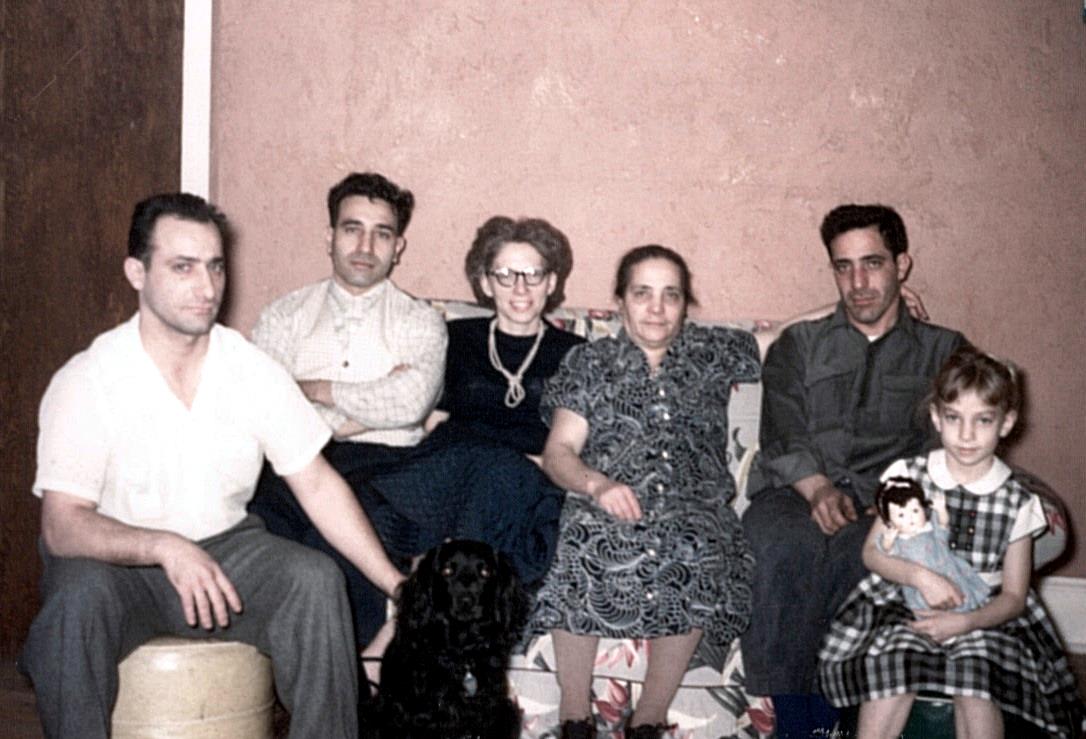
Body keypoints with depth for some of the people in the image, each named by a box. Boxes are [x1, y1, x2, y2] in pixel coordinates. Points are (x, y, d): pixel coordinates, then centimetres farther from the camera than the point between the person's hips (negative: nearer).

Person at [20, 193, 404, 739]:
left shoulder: (253, 370, -2)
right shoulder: (86, 381, -12)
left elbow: (317, 485, 0)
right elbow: (62, 525, -19)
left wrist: (397, 585, -7)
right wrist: (165, 547, -37)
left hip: (225, 550, 3)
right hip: (115, 561, -2)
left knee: (316, 579, -24)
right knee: (79, 598, -35)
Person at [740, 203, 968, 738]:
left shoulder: (943, 352, 23)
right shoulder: (799, 344, 23)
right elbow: (782, 435, 7)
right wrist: (818, 488, -14)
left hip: (885, 501, 0)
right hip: (793, 493, 1)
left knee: (853, 549, -37)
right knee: (790, 545, -36)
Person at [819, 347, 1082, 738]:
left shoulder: (1017, 502, -2)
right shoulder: (907, 475, -1)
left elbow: (1014, 596, 0)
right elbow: (872, 551, 1)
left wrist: (966, 621, -19)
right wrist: (920, 575, -19)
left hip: (983, 616, 0)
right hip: (906, 604, 0)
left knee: (977, 678, -29)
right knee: (893, 662, -29)